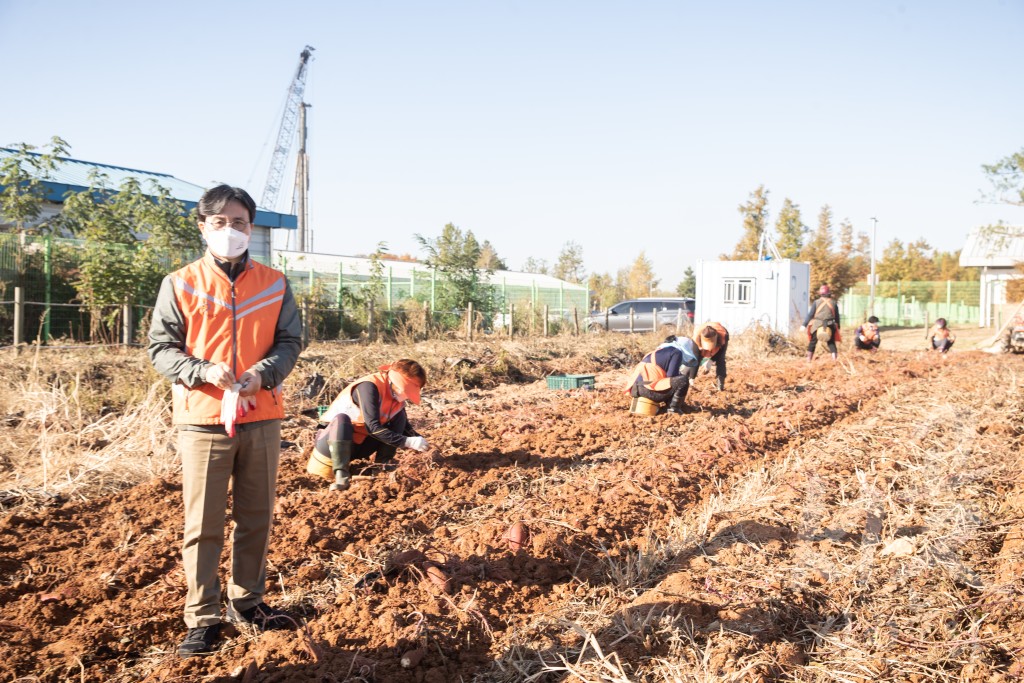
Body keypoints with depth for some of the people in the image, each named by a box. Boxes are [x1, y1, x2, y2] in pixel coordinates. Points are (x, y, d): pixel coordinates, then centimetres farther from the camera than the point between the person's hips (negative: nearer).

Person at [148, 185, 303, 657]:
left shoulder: (274, 285, 7)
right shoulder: (179, 285, 2)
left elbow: (290, 342, 7)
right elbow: (160, 347, 0)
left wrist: (263, 373, -13)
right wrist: (202, 371, -18)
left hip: (261, 418, 2)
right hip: (202, 419, -2)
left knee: (256, 518, 10)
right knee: (203, 524, 0)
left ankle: (246, 602, 26)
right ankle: (202, 619, 11)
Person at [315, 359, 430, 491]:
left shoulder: (396, 394, -2)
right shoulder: (369, 386, -27)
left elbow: (404, 426, 10)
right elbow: (373, 426, -32)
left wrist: (419, 440, -9)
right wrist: (407, 442, -32)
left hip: (359, 445, 7)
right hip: (332, 442, -7)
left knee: (399, 416, -4)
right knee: (341, 419, -39)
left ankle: (383, 463, -9)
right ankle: (341, 475, -41)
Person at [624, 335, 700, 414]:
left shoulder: (660, 351, 30)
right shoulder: (676, 352, 4)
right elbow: (671, 377, -5)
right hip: (648, 388, -10)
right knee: (683, 380, -13)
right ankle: (674, 408, -3)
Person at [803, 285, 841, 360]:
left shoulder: (816, 302, -2)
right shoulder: (833, 303, 6)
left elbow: (810, 314, -2)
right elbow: (837, 316, 11)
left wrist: (804, 325, 1)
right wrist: (838, 327, 22)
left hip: (817, 325, -1)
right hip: (830, 326, 2)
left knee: (812, 342, 9)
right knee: (831, 342, 10)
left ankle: (809, 359, 11)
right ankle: (835, 358, 0)